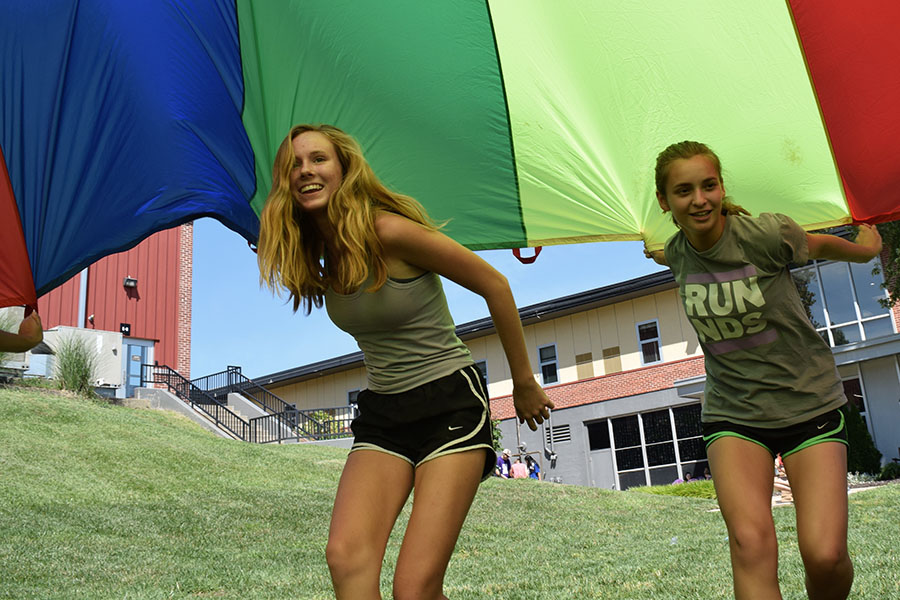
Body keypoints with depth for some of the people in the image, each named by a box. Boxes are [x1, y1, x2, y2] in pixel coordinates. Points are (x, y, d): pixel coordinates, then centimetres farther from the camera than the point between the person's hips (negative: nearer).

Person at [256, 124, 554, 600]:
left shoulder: (389, 231, -16)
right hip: (382, 415, 6)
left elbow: (494, 286, -9)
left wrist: (524, 384, -2)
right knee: (347, 557, -19)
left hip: (450, 404, -6)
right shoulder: (317, 257, 6)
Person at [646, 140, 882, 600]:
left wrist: (867, 248, 23)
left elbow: (821, 245, 5)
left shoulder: (764, 234, -16)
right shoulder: (678, 252, -1)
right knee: (750, 541, -21)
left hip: (809, 402, -2)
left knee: (825, 554, -14)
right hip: (733, 411, 3)